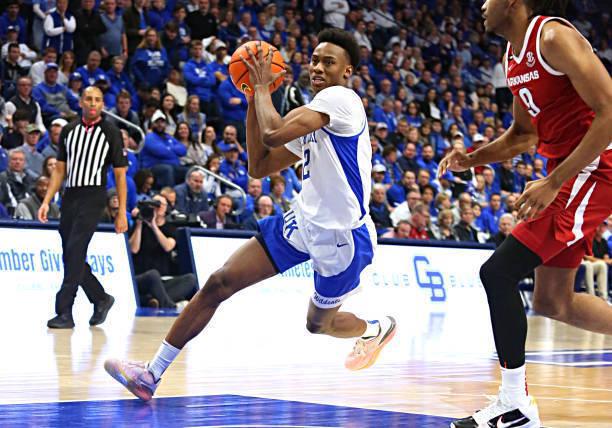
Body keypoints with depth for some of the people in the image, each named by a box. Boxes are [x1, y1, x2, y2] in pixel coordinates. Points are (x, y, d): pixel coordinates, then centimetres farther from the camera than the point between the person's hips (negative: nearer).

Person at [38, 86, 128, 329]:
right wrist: (46, 201, 7)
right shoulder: (69, 130, 12)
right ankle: (101, 299, 26)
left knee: (75, 252, -15)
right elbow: (60, 170, 17)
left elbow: (120, 175, 2)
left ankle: (65, 312, -13)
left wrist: (122, 213, -3)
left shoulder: (111, 133, 1)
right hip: (69, 197, 5)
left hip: (93, 197, -5)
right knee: (70, 257, 6)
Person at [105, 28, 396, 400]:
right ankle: (154, 373, 0)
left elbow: (273, 133, -28)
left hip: (343, 235, -8)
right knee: (220, 282, -4)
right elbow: (259, 167, 14)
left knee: (319, 322, 13)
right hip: (305, 221, 8)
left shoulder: (340, 98, -16)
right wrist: (254, 100, 9)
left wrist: (263, 86, -11)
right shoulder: (312, 118, 13)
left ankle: (377, 329, 48)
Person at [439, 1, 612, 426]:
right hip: (565, 172, 10)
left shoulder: (554, 37, -16)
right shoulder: (514, 56, 12)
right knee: (552, 300, 13)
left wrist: (553, 184, -24)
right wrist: (473, 158, 7)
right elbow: (524, 134, 25)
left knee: (498, 272, -14)